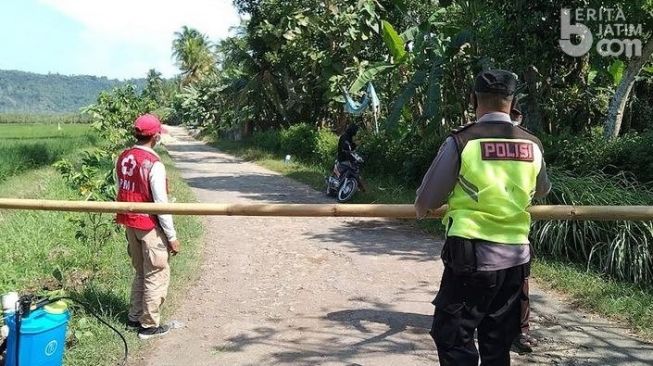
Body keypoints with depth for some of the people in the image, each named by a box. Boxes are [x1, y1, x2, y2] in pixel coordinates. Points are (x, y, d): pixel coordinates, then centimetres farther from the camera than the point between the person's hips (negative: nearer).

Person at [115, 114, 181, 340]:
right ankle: (149, 325, 12)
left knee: (141, 272, 22)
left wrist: (127, 223, 14)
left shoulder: (122, 159, 2)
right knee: (157, 275, 6)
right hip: (150, 226, -7)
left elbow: (122, 193, 7)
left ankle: (134, 317, 30)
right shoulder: (153, 164, -20)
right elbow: (161, 203, -19)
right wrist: (172, 237, -13)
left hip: (130, 223, 7)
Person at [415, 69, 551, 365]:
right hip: (515, 258, 5)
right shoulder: (532, 146, 4)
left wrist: (423, 210, 18)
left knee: (452, 338, 5)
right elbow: (542, 191, 24)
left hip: (471, 256, -5)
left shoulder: (461, 142, -11)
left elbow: (424, 203, -5)